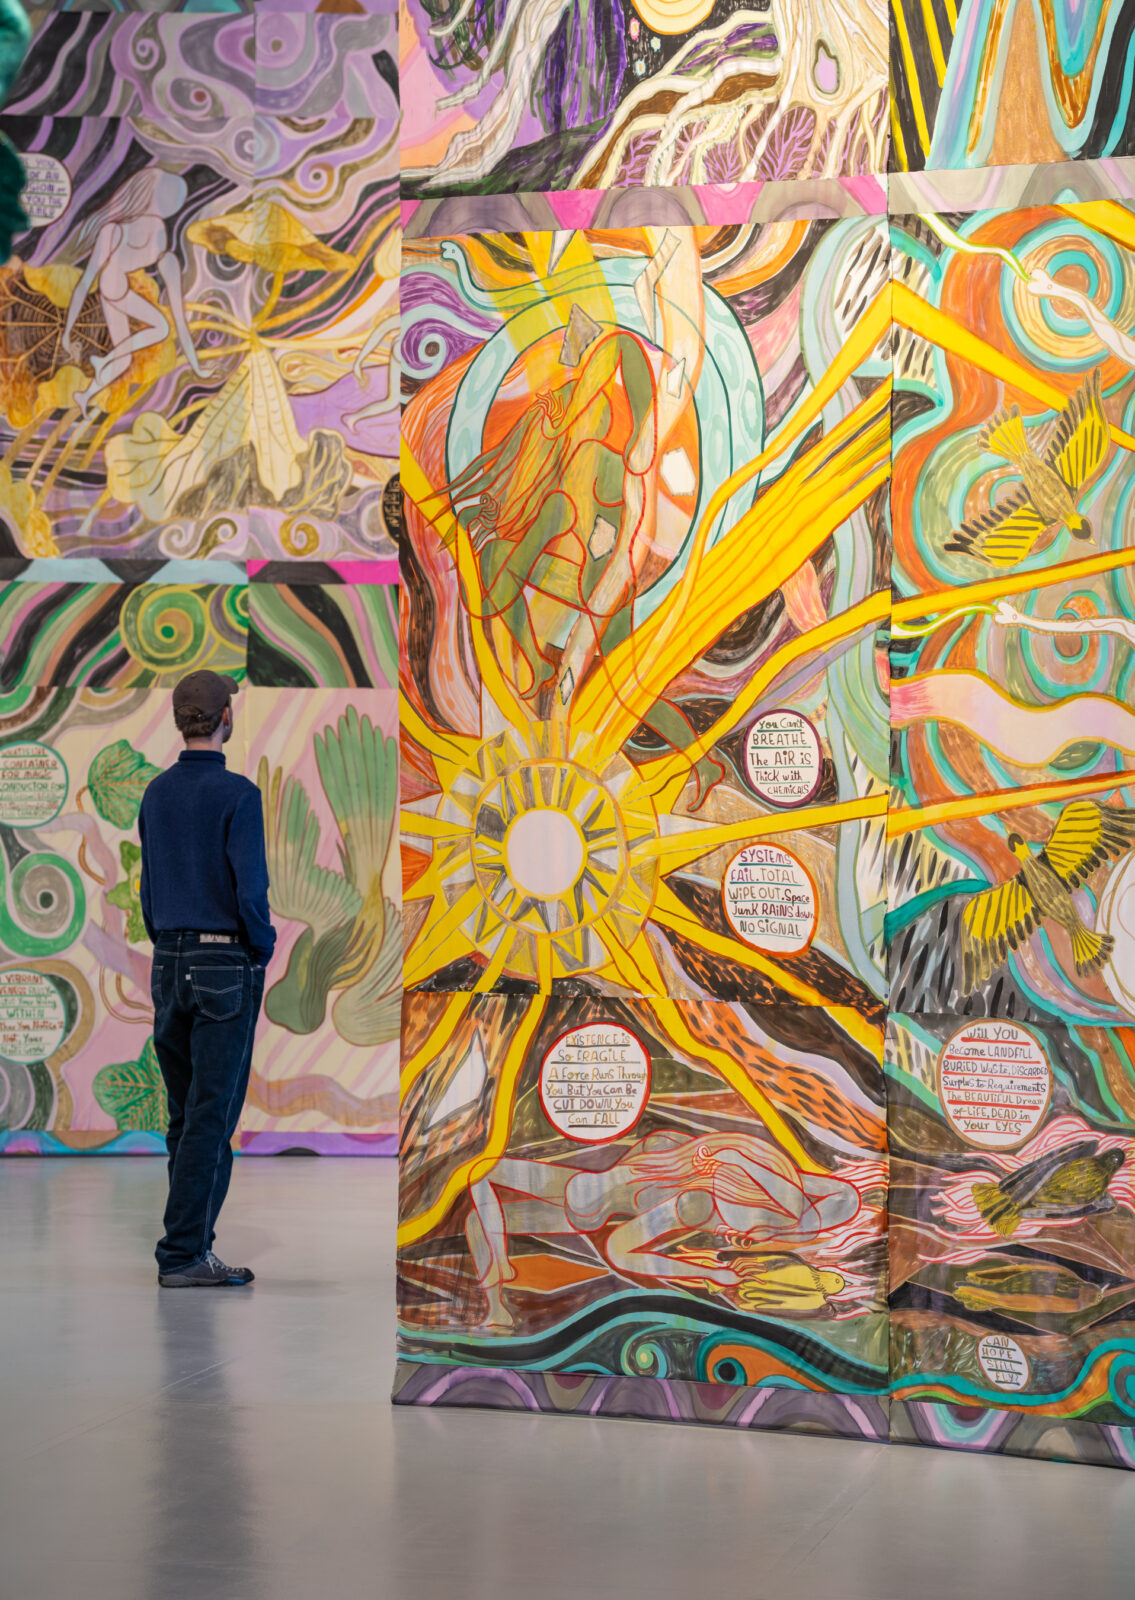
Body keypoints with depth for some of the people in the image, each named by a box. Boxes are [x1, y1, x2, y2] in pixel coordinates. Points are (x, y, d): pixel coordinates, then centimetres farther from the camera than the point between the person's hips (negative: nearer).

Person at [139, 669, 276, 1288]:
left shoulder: (156, 794, 9)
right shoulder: (237, 795, -13)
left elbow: (149, 887, 13)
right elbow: (250, 888, -17)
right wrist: (263, 949, -1)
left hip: (170, 963, 7)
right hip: (227, 967, -7)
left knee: (186, 1114, 13)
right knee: (212, 1115, -4)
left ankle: (192, 1243, 16)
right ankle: (183, 1254, -5)